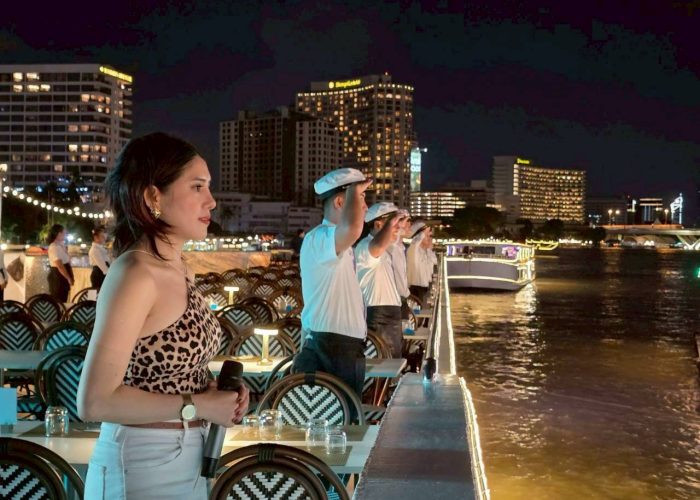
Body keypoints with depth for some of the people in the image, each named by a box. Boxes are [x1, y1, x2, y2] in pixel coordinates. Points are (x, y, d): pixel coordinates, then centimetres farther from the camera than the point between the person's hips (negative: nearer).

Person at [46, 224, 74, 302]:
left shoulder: (62, 245, 13)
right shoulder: (54, 247, -15)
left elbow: (67, 263, 14)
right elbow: (60, 265, -21)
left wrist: (71, 277, 9)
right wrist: (69, 278, -19)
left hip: (64, 277, 9)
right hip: (57, 276, -9)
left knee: (63, 300, 11)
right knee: (58, 301, -5)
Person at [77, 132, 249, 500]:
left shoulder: (176, 268, 5)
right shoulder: (134, 273, -20)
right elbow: (95, 400, -24)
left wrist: (215, 391, 0)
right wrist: (197, 406, -18)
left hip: (186, 459, 8)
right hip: (142, 466, -8)